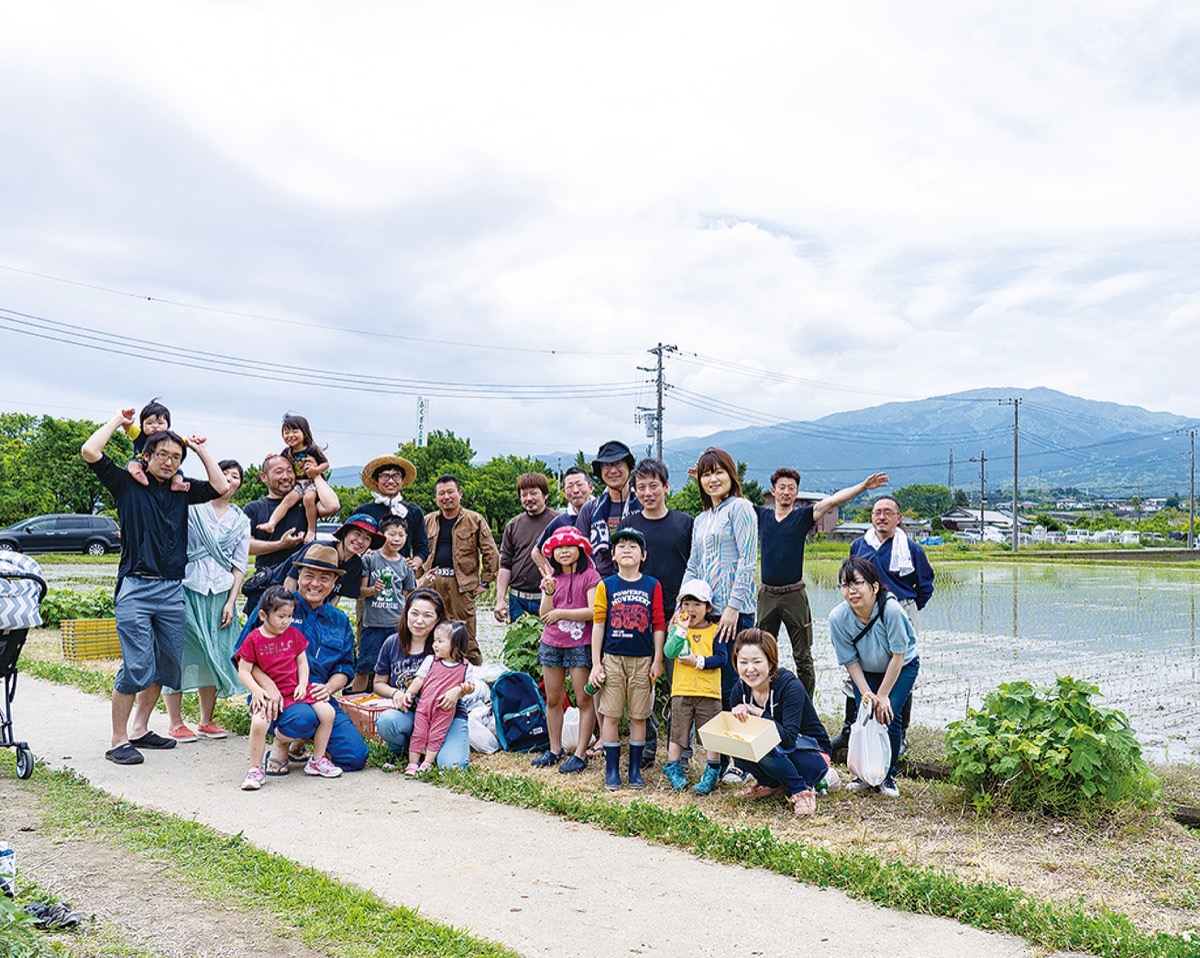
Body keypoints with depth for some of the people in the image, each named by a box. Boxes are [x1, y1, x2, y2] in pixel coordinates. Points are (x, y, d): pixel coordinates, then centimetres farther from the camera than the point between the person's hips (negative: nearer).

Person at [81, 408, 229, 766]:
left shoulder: (181, 491, 16)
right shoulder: (127, 484, 4)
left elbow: (221, 487, 11)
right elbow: (90, 451, -7)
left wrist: (202, 450, 14)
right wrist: (118, 419, 5)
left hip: (173, 589, 5)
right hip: (136, 586, -5)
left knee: (166, 665, 9)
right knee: (137, 666, -11)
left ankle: (140, 730, 22)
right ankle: (118, 741, -2)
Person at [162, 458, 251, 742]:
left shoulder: (241, 521, 13)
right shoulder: (192, 507, 3)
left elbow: (240, 565, 11)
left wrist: (231, 602, 3)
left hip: (220, 593, 3)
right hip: (186, 588, -3)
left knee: (214, 655, 5)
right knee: (180, 652, -4)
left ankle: (206, 721, 16)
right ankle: (175, 723, 5)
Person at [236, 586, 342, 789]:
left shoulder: (293, 634, 8)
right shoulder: (254, 639, -5)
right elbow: (243, 671, -5)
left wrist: (303, 684, -4)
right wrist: (257, 691, -19)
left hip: (296, 690, 4)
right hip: (268, 694, -4)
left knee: (328, 712, -9)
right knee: (258, 723, -31)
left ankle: (317, 760, 8)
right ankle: (256, 770, -10)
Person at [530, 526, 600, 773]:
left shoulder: (589, 576, -5)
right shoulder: (551, 578, 9)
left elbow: (593, 611, -15)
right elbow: (544, 614, 3)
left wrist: (560, 613, -9)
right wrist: (549, 593, -14)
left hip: (580, 645, -5)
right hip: (551, 645, 5)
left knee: (584, 700, -2)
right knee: (553, 700, 11)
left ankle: (580, 754, 5)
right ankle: (555, 750, 23)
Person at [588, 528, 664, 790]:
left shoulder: (652, 586, 2)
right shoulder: (606, 586, 1)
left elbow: (658, 625, 4)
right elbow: (598, 624, 1)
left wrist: (657, 661, 1)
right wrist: (596, 663, -2)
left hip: (642, 660, 1)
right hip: (612, 658, 0)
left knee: (639, 716, 7)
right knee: (611, 715, 3)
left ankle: (635, 769, 19)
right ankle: (611, 771, 13)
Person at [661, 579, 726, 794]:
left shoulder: (715, 631, 1)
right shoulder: (677, 627, 4)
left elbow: (721, 658, -7)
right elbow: (669, 653, -11)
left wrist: (698, 661, -17)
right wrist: (680, 631, -18)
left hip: (709, 690, -1)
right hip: (681, 690, 1)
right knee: (678, 731, 8)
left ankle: (712, 772, 17)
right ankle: (673, 767, 24)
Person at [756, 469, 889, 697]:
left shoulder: (803, 517, 2)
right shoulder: (761, 515, 9)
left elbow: (832, 500, -9)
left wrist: (863, 486, -18)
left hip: (794, 595, -2)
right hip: (767, 595, 2)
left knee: (803, 657, 0)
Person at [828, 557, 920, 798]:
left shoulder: (891, 609, -36)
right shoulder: (838, 618, -26)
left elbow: (898, 655, -24)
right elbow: (851, 661, -12)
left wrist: (883, 695, -19)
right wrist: (866, 693, -20)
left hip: (902, 667, -2)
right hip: (866, 670, 2)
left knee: (888, 714, -16)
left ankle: (888, 775, 5)